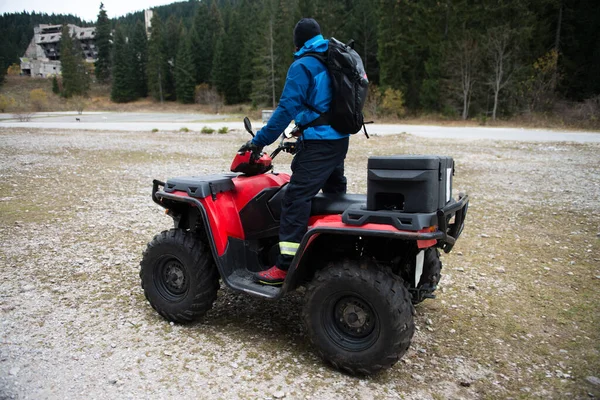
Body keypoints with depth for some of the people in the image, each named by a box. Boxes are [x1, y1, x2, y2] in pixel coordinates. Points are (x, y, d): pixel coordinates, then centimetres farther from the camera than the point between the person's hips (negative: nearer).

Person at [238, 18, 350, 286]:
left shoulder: (302, 66, -8)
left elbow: (287, 108, -14)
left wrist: (260, 141, -8)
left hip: (317, 143, -9)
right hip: (340, 140, 9)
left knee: (296, 198, -11)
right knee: (336, 192, 21)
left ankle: (285, 266, -13)